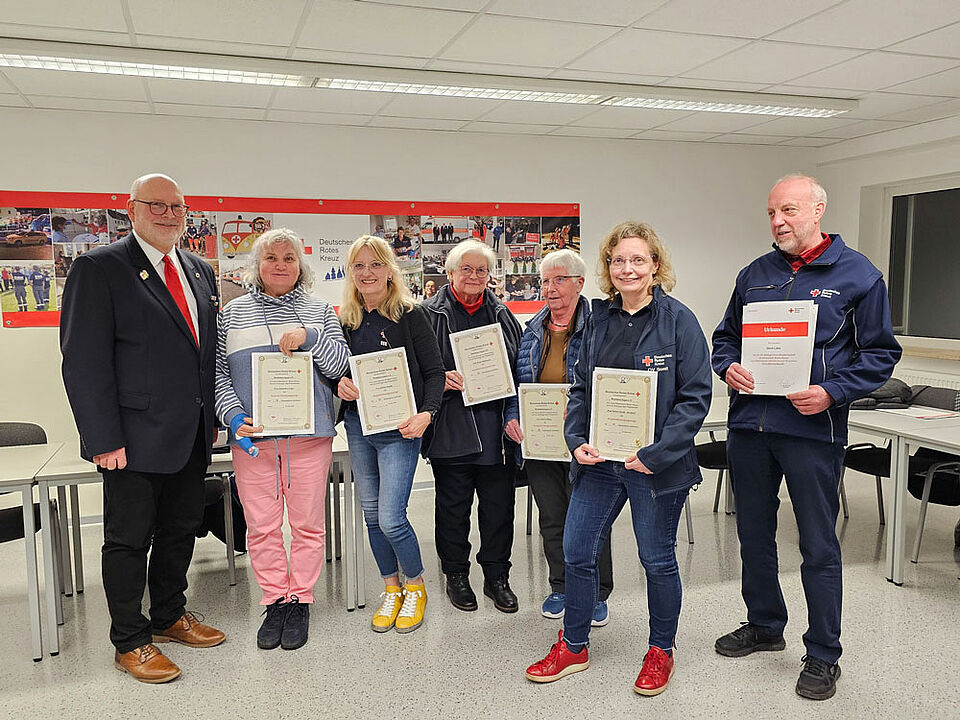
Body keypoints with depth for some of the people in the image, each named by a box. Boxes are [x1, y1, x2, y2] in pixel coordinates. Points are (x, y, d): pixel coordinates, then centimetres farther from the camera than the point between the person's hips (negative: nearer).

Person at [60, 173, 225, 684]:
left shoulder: (200, 272, 12)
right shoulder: (99, 268, -8)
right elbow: (84, 362, -13)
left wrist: (212, 417, 12)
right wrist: (104, 439, -17)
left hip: (192, 437, 7)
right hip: (134, 440, -6)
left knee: (181, 530, 17)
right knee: (129, 539, 6)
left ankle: (169, 616, 35)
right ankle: (130, 642, 22)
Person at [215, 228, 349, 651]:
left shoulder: (319, 311, 10)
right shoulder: (233, 313, 10)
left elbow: (341, 366, 3)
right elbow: (218, 373, 7)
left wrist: (310, 337, -13)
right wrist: (234, 415, -8)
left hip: (309, 433, 0)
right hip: (251, 435, 1)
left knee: (307, 522, 5)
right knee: (261, 525, 6)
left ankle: (300, 599, 20)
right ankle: (276, 600, 21)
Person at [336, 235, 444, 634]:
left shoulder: (410, 314, -6)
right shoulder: (345, 319, 8)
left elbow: (435, 372, -6)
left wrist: (426, 414, -19)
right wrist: (339, 384, -5)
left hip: (398, 429, -5)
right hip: (357, 425, 5)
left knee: (391, 518, -8)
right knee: (371, 515, 12)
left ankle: (415, 587, 18)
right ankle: (391, 590, 30)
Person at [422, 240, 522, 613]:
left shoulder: (501, 314, 12)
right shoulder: (430, 314, 1)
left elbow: (520, 366, 16)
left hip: (494, 427, 3)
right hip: (450, 427, -3)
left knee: (499, 503, 8)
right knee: (453, 504, 9)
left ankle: (497, 577, 25)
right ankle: (456, 575, 27)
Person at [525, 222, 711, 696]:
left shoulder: (678, 320, -8)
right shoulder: (598, 320, 7)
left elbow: (695, 397, -12)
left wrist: (656, 453, -19)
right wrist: (577, 440, -3)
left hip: (656, 465, -4)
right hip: (599, 460, 5)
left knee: (657, 559, 11)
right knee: (576, 553, 9)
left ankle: (660, 652, 34)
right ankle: (574, 647, 31)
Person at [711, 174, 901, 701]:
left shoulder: (858, 274, -1)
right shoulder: (754, 274, 12)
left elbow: (881, 354, -2)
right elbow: (725, 336, 18)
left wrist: (832, 393, -16)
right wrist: (729, 368, -4)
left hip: (812, 429, -5)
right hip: (748, 424, 5)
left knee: (819, 545, 4)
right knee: (754, 534, 16)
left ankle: (823, 656, 20)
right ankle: (764, 625, 36)